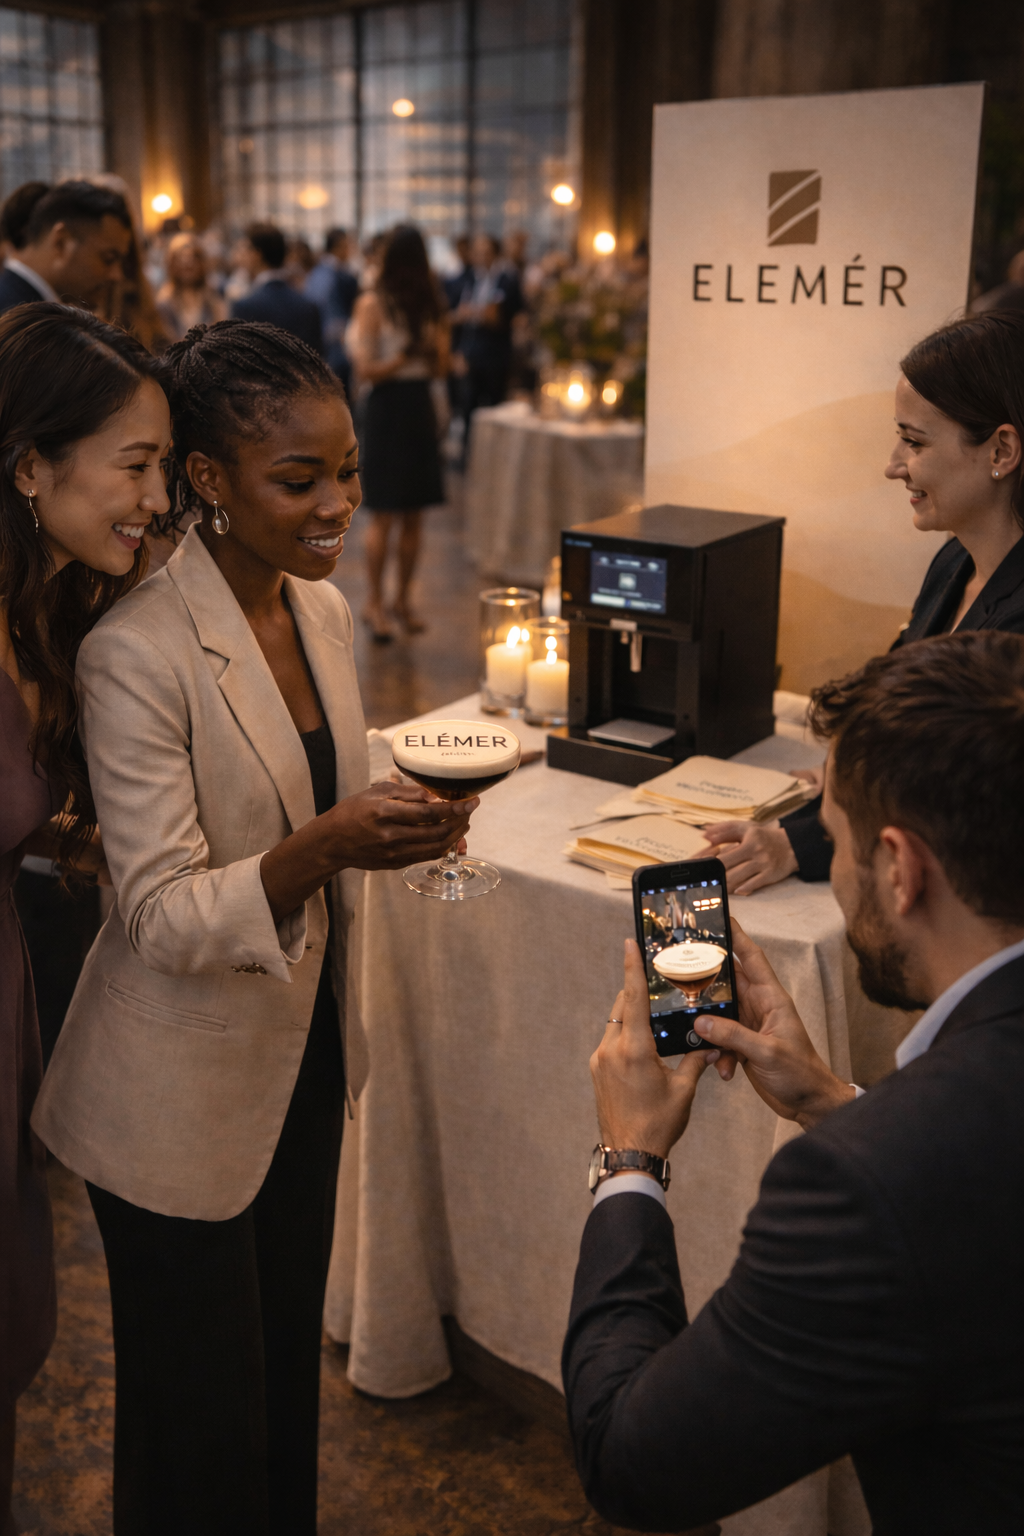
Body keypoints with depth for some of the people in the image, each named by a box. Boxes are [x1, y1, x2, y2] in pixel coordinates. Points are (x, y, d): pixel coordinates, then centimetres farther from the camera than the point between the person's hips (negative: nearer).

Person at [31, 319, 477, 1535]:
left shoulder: (321, 608, 0)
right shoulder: (137, 654, -24)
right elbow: (165, 916, -24)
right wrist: (323, 848, -39)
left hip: (305, 1052, 7)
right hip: (181, 1098, -7)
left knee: (289, 1366, 24)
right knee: (202, 1424, 12)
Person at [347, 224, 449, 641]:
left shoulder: (430, 304, 12)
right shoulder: (372, 304, -5)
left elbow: (441, 368, 8)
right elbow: (365, 370, -11)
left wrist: (432, 344, -10)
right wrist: (409, 355, -8)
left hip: (419, 408, 6)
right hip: (386, 409, -6)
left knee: (414, 515, 7)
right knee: (385, 514, -4)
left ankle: (403, 599, 16)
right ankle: (374, 603, 5)